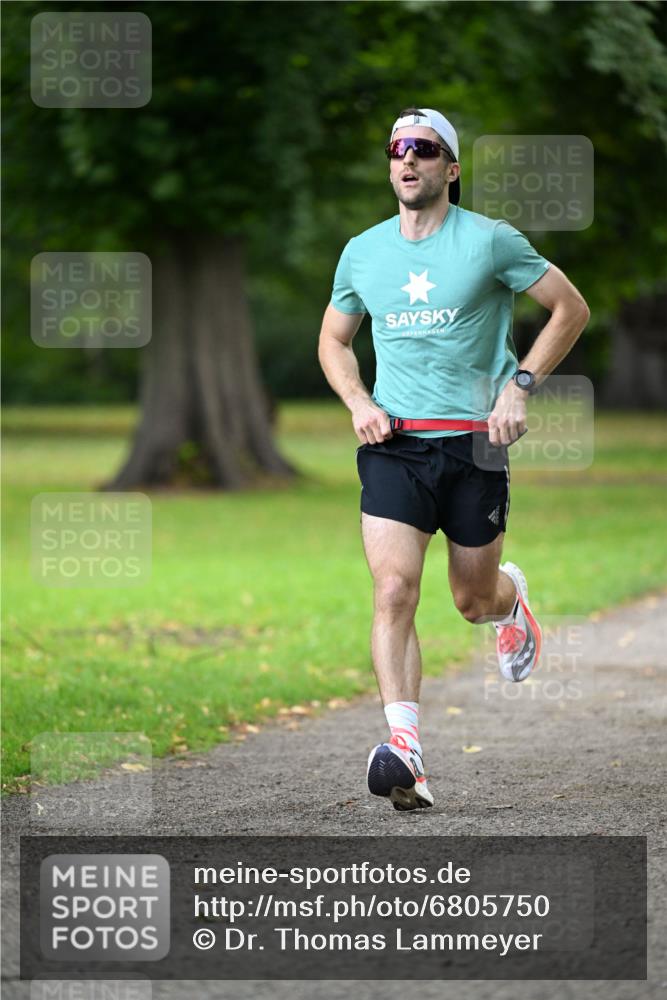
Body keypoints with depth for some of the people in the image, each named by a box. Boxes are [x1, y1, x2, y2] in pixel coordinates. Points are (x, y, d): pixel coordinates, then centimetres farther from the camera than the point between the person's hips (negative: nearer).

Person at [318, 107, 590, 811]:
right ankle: (404, 752, -21)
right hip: (393, 444, 2)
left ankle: (512, 598, 47)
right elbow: (333, 340, 22)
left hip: (475, 442, -2)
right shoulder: (362, 252, 8)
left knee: (474, 601, 8)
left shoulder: (490, 240, -3)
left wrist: (520, 385, -7)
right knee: (393, 593, -16)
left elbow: (571, 309, 4)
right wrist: (358, 403, 3)